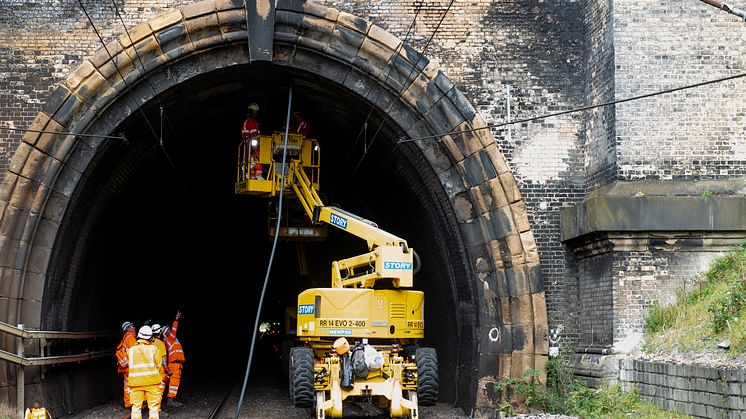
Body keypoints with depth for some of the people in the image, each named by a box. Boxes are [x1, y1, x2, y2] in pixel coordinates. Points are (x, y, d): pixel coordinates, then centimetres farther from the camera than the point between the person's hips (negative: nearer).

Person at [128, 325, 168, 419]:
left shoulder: (130, 350, 3)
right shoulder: (154, 349, -6)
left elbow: (129, 363, 7)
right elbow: (159, 365, -2)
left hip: (135, 382, 2)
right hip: (151, 381, -2)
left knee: (136, 406, 10)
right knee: (153, 406, 5)